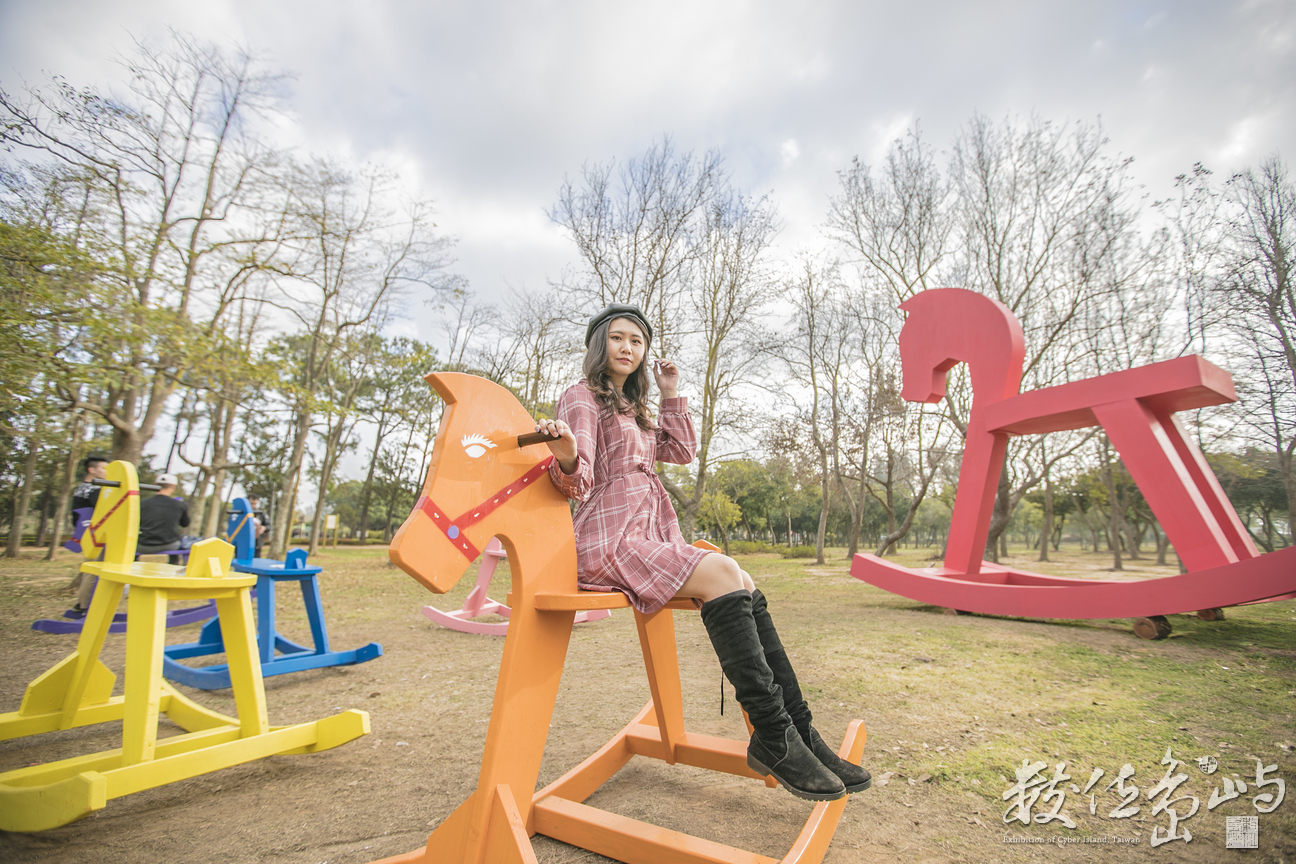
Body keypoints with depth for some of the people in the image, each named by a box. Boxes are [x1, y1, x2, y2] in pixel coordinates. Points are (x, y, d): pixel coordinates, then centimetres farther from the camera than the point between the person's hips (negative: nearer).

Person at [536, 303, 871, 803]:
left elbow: (682, 452, 19)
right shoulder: (583, 397, 0)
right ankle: (773, 738, -20)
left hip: (652, 537, 8)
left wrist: (671, 394, 16)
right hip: (608, 541, -8)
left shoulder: (631, 408, 26)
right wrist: (566, 457, -37)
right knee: (722, 574, -25)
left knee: (743, 585, -12)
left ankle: (798, 731, -10)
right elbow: (578, 484, -14)